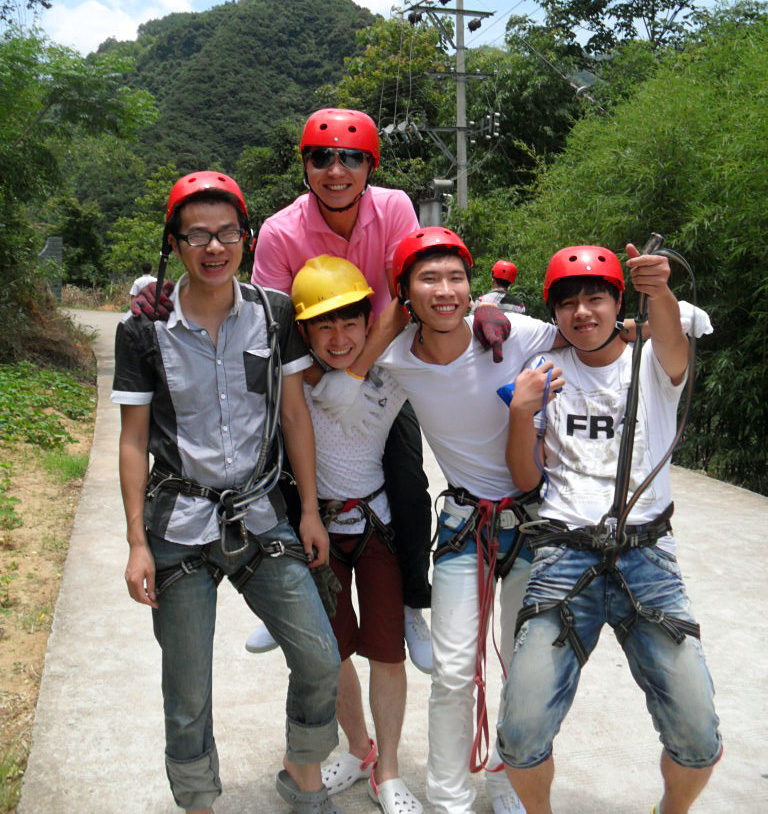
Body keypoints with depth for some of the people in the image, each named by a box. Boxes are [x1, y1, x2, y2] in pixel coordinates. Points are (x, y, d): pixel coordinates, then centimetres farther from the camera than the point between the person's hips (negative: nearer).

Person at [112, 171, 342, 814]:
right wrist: (137, 543, -6)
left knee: (320, 659, 3)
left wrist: (310, 512, 4)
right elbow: (134, 440, -2)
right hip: (179, 527, -2)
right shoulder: (144, 331, -6)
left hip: (260, 514, 2)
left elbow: (295, 414, 5)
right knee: (188, 693, 6)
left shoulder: (276, 314, 0)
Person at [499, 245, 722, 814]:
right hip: (565, 556, 1)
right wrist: (521, 411, -8)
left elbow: (673, 345, -20)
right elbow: (526, 478, 9)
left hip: (647, 555, 0)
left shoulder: (653, 364, 7)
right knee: (521, 736, -10)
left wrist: (660, 292, -41)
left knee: (698, 739, -6)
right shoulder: (546, 372, 11)